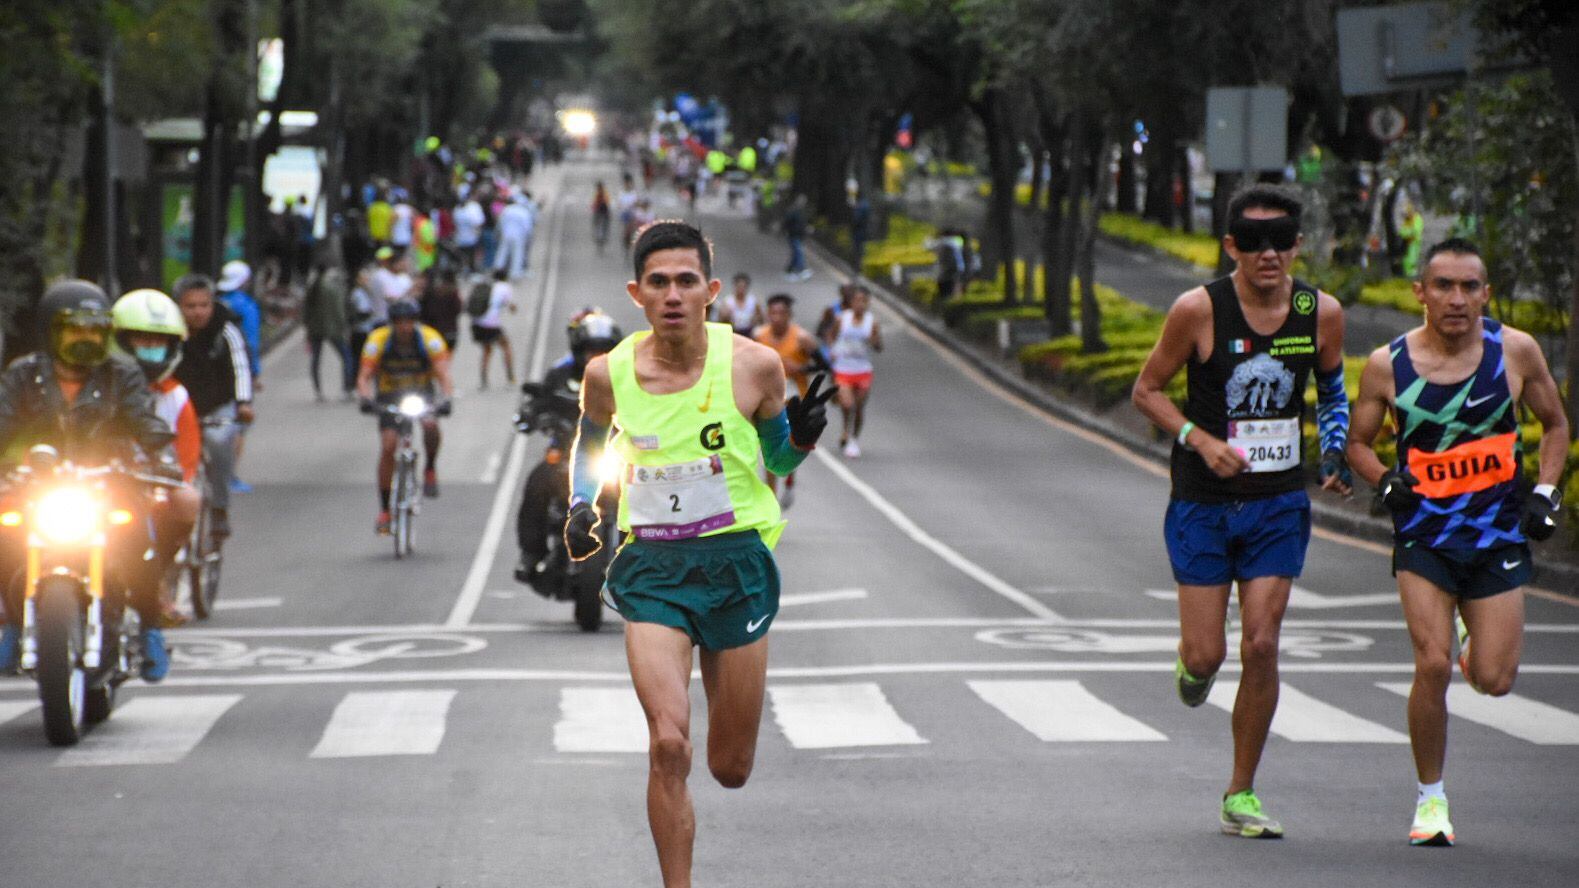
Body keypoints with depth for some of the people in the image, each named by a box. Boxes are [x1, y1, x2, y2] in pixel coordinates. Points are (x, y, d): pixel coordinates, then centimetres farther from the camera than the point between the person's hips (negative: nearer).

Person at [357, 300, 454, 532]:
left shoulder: (430, 339, -22)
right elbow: (364, 376, -25)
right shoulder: (378, 340, -21)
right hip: (390, 395, 0)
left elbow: (443, 374, -28)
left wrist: (446, 399, -48)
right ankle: (385, 511, -6)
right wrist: (367, 398, -46)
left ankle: (430, 470, -4)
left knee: (430, 425, -32)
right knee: (388, 446, -15)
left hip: (421, 393, 0)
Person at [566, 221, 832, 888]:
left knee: (730, 769, 9)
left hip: (736, 559, 0)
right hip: (651, 567, 0)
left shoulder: (754, 366, -7)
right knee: (668, 744, -21)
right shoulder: (609, 374, -3)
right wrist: (581, 506, 3)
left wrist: (802, 437, -12)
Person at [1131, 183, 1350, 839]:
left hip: (1279, 502, 2)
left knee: (1261, 647, -5)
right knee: (1208, 654, -3)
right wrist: (1200, 440, -17)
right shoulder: (1199, 310, -13)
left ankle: (1241, 797, 8)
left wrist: (1335, 453, -1)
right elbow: (1147, 391, -2)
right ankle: (1191, 663, 38)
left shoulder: (1322, 314, -3)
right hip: (1203, 505, -2)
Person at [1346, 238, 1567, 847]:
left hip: (1498, 534, 1)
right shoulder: (1387, 364, -6)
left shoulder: (1516, 351, -5)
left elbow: (1555, 426, 11)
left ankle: (1478, 640, 36)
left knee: (1493, 680, -3)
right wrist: (1385, 482, -12)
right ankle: (1430, 798, 4)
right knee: (1433, 665, -14)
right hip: (1424, 535, -1)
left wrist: (1545, 492, -2)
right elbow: (1359, 443, 8)